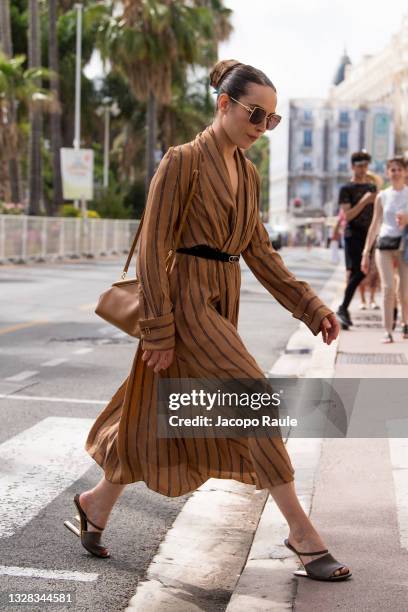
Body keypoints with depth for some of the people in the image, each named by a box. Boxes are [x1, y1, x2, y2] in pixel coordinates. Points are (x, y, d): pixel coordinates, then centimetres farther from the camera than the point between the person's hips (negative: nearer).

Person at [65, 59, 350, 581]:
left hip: (222, 302, 8)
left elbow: (260, 253, 15)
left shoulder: (248, 174, 12)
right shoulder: (182, 162, -11)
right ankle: (302, 533, -4)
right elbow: (152, 248, -14)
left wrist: (312, 308, 8)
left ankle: (97, 503, 31)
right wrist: (158, 330, -17)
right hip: (186, 298, -8)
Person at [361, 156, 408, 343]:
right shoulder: (382, 196, 10)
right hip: (385, 243, 1)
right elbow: (375, 225, 13)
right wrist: (366, 252, 11)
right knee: (388, 288, -11)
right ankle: (388, 331, -9)